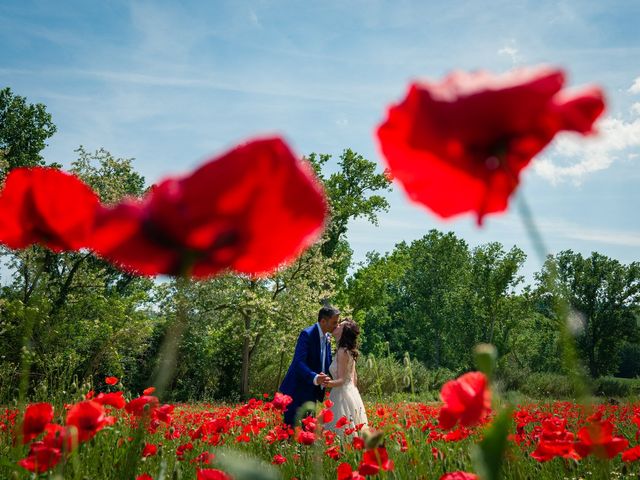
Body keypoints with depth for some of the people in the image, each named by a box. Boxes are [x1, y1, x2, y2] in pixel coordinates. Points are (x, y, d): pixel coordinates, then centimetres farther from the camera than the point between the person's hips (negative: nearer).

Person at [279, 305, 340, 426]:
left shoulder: (327, 338, 9)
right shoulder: (307, 334, -18)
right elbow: (299, 362, -29)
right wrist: (314, 378, -44)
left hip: (311, 392, 8)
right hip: (297, 391, -8)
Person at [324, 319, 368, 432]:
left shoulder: (342, 351, -16)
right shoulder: (349, 351, 11)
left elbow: (341, 380, -18)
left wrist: (330, 383, -37)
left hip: (343, 396, -9)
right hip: (351, 393, 9)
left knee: (341, 430, -5)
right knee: (351, 431, 10)